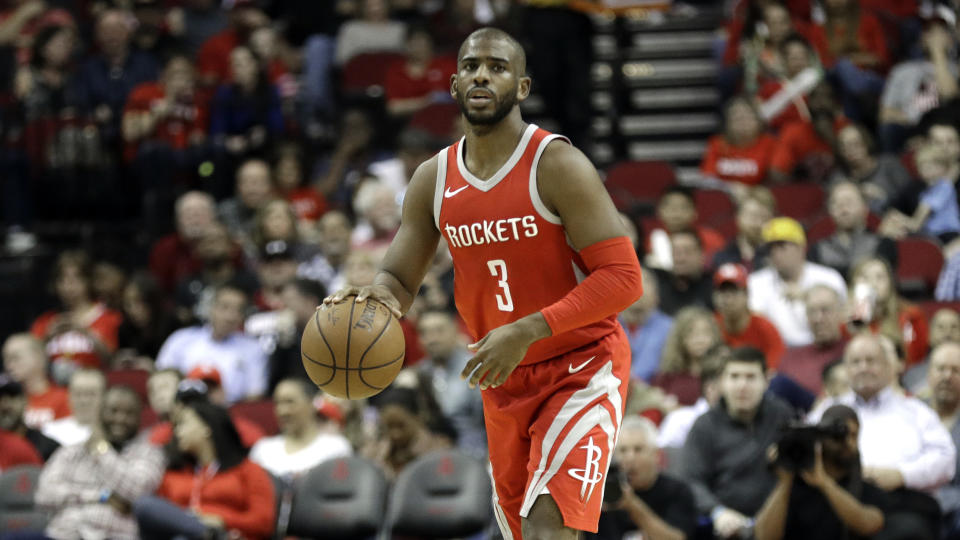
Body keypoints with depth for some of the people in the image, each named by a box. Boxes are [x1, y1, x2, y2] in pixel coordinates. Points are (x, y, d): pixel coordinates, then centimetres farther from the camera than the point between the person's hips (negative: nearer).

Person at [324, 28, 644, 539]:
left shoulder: (557, 165, -16)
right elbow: (398, 281, 8)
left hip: (582, 368, -6)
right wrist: (378, 294, -19)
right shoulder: (433, 180, 2)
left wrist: (526, 331, -30)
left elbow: (623, 277, -21)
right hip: (505, 380, 7)